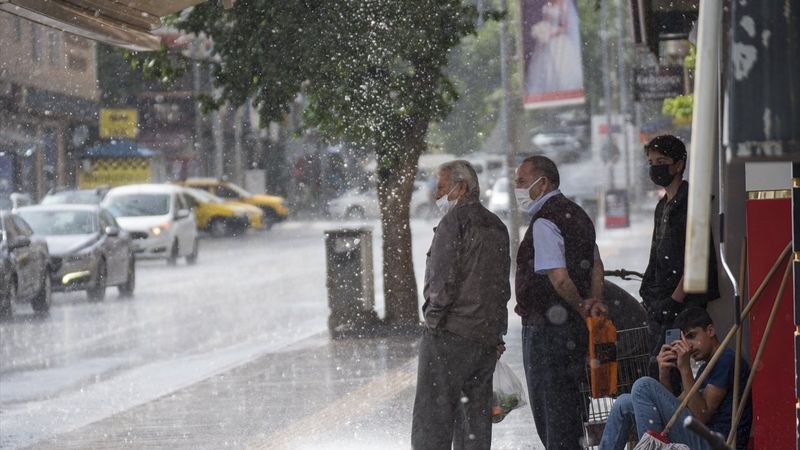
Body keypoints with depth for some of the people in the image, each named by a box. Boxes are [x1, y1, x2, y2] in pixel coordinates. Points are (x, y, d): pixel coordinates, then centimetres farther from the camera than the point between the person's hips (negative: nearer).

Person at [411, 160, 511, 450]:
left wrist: (435, 315, -5)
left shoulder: (456, 220, -8)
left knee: (432, 416, -8)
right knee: (475, 417, 10)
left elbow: (443, 276, -15)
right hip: (487, 338, 8)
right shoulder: (497, 227, 19)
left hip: (451, 332, -8)